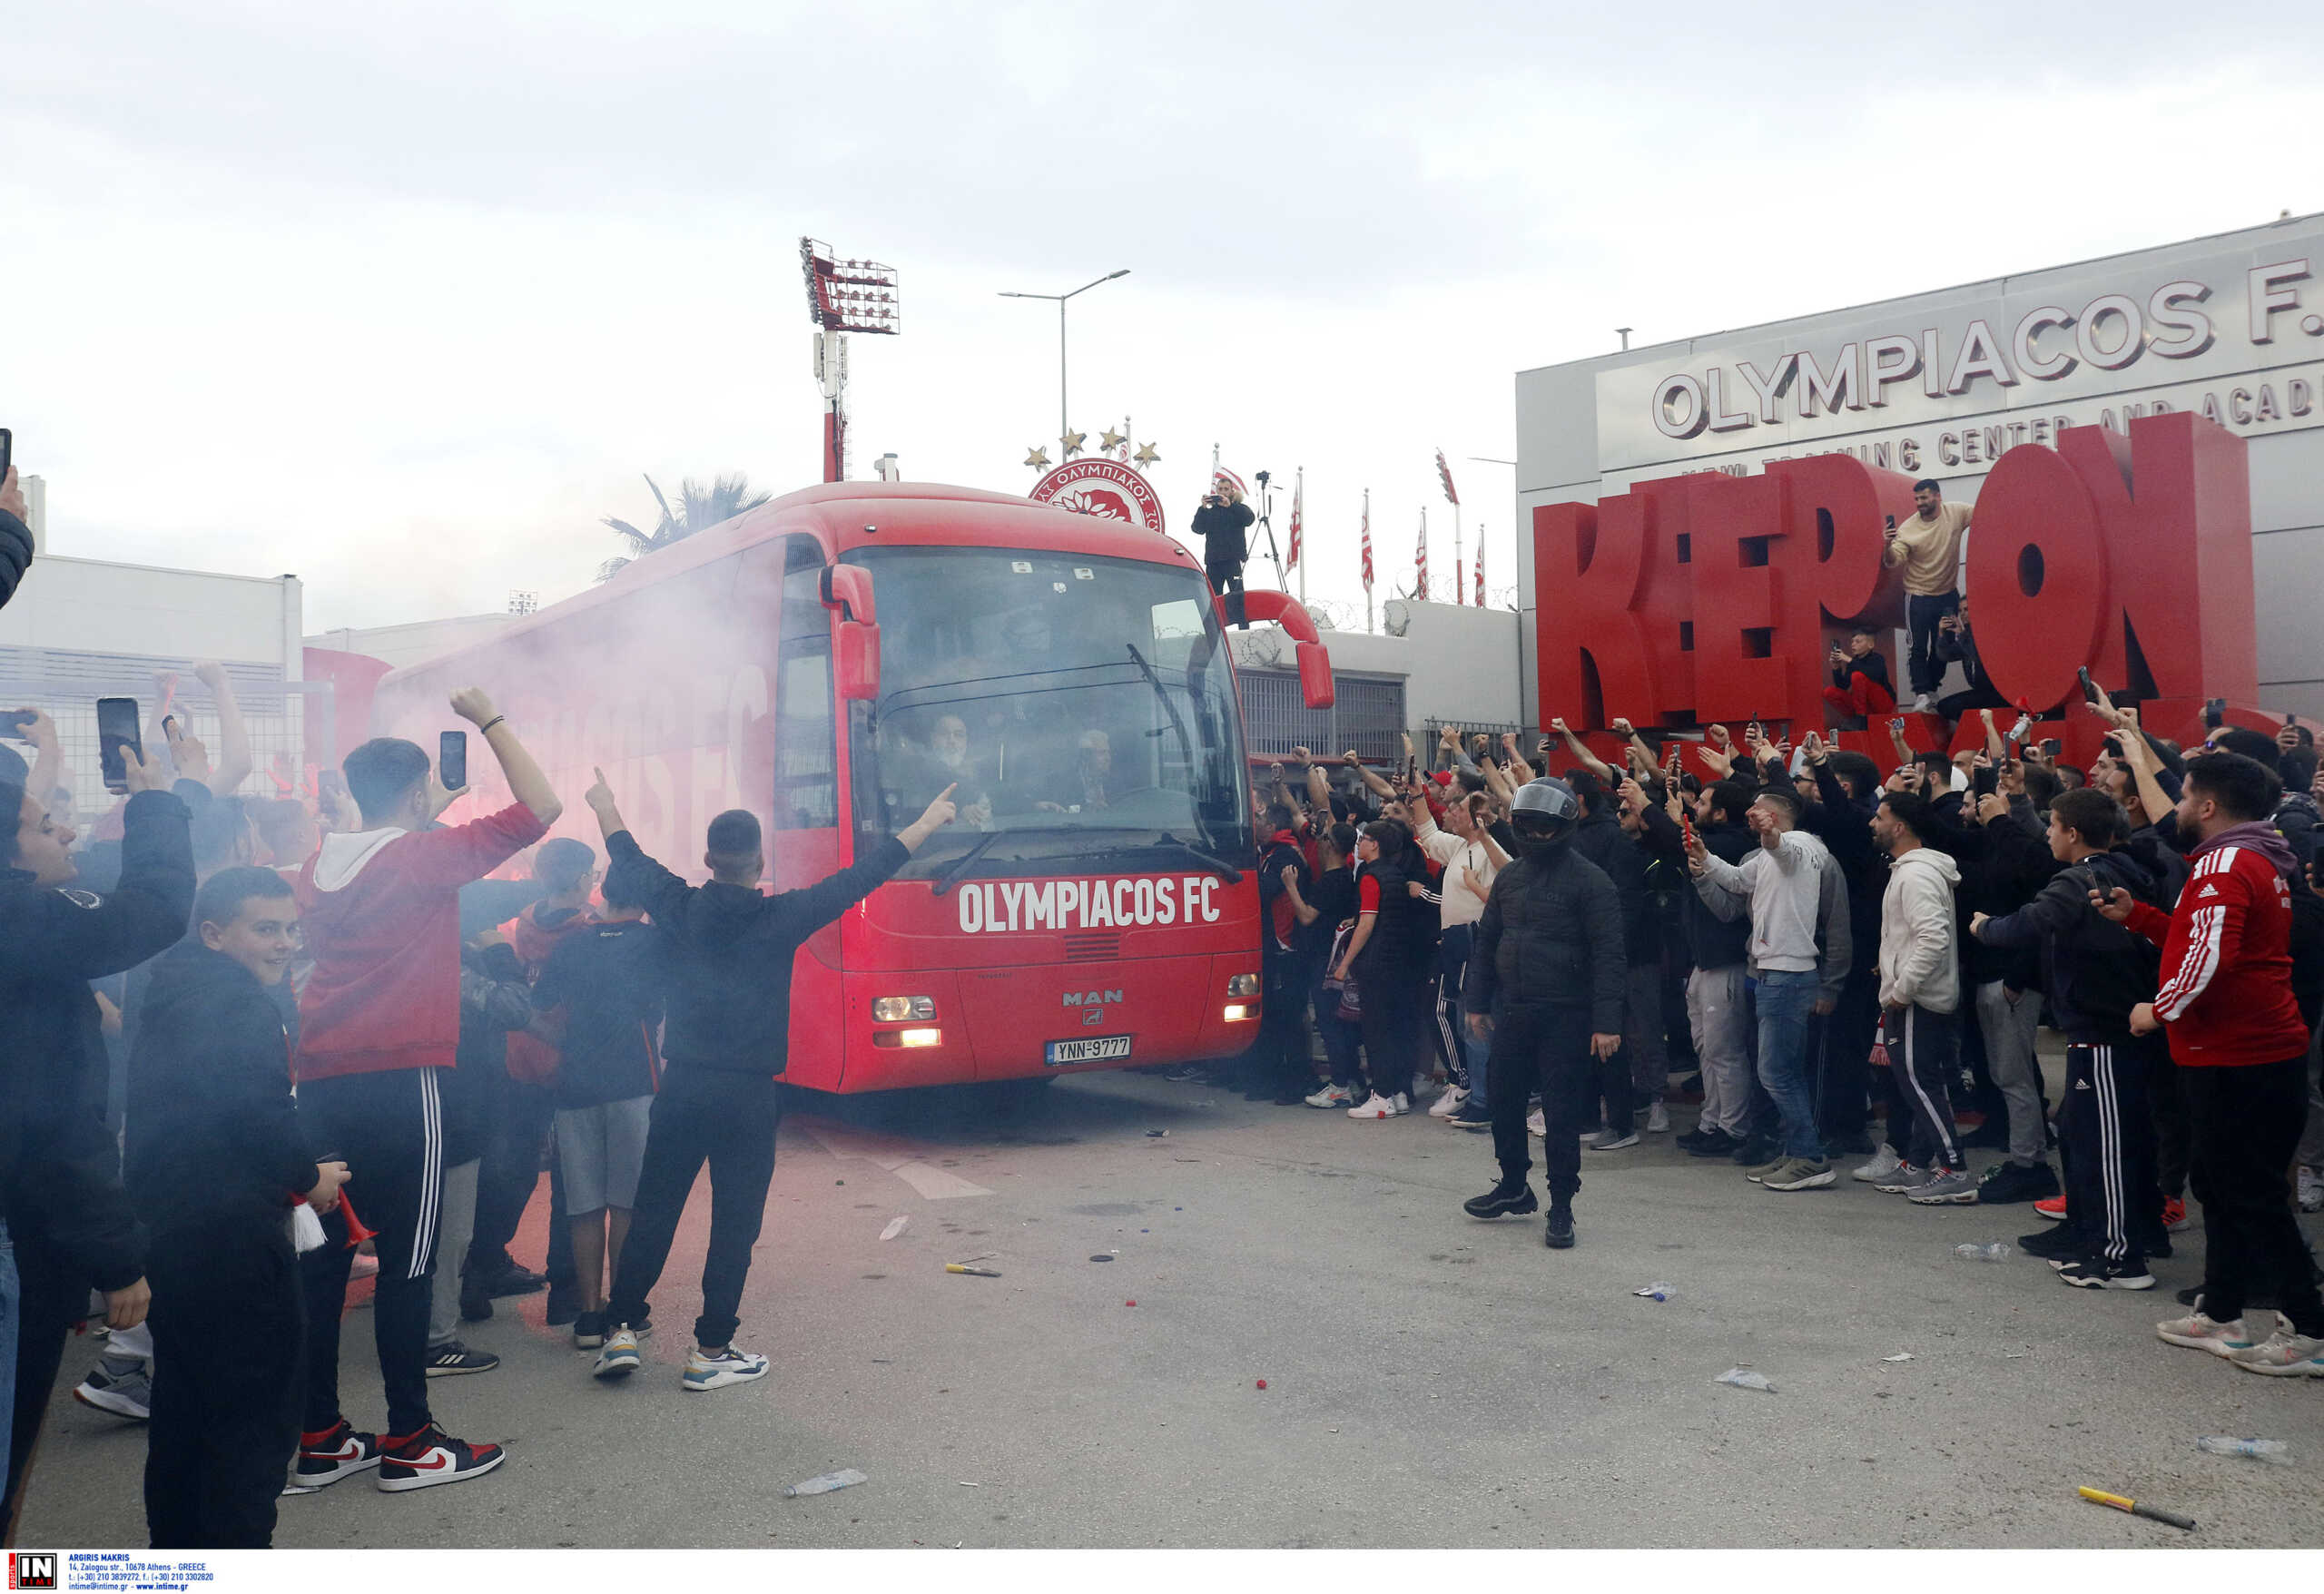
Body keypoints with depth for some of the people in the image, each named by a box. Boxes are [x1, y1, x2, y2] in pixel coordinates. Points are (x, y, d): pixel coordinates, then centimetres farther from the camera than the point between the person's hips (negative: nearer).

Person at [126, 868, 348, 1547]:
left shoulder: (173, 995, 15)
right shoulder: (238, 1003, -16)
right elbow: (261, 1115, -24)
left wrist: (289, 1172, 11)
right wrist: (309, 1176, -6)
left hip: (166, 1229, 10)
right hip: (231, 1236, -10)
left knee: (184, 1407, 19)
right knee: (258, 1414, -3)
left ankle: (176, 1545, 29)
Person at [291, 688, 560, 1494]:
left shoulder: (319, 866, 12)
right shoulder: (427, 858, -7)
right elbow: (540, 807, -9)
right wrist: (489, 720, 0)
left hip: (319, 1085, 7)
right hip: (398, 1086, -7)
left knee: (322, 1256, 10)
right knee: (406, 1262, 0)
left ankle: (319, 1437, 17)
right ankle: (408, 1442, 6)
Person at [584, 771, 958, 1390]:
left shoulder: (678, 909, 0)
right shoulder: (782, 919, -7)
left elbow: (629, 861, 18)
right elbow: (859, 878, -2)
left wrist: (606, 806, 36)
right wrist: (926, 824, 6)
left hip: (681, 1088, 3)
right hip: (748, 1097, -3)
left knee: (652, 1215, 13)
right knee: (734, 1227, 5)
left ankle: (620, 1331, 14)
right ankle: (710, 1352, 9)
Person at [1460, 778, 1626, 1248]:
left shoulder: (1589, 881, -9)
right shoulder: (1510, 877, 11)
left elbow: (1607, 956, -13)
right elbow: (1486, 941, 17)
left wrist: (1606, 1023, -18)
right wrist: (1476, 1003, 14)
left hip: (1565, 1016, -6)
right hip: (1513, 1012, 6)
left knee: (1562, 1113, 0)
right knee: (1503, 1099, 14)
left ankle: (1561, 1209, 12)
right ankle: (1514, 1187, 33)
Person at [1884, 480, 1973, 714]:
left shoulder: (1956, 513, -6)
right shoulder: (1908, 528, -13)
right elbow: (1893, 561, -18)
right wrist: (1889, 546, -38)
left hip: (1948, 594, 3)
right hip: (1919, 596, -3)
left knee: (1942, 647, 11)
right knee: (1919, 648, -9)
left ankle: (1931, 691, 25)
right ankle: (1921, 695, -7)